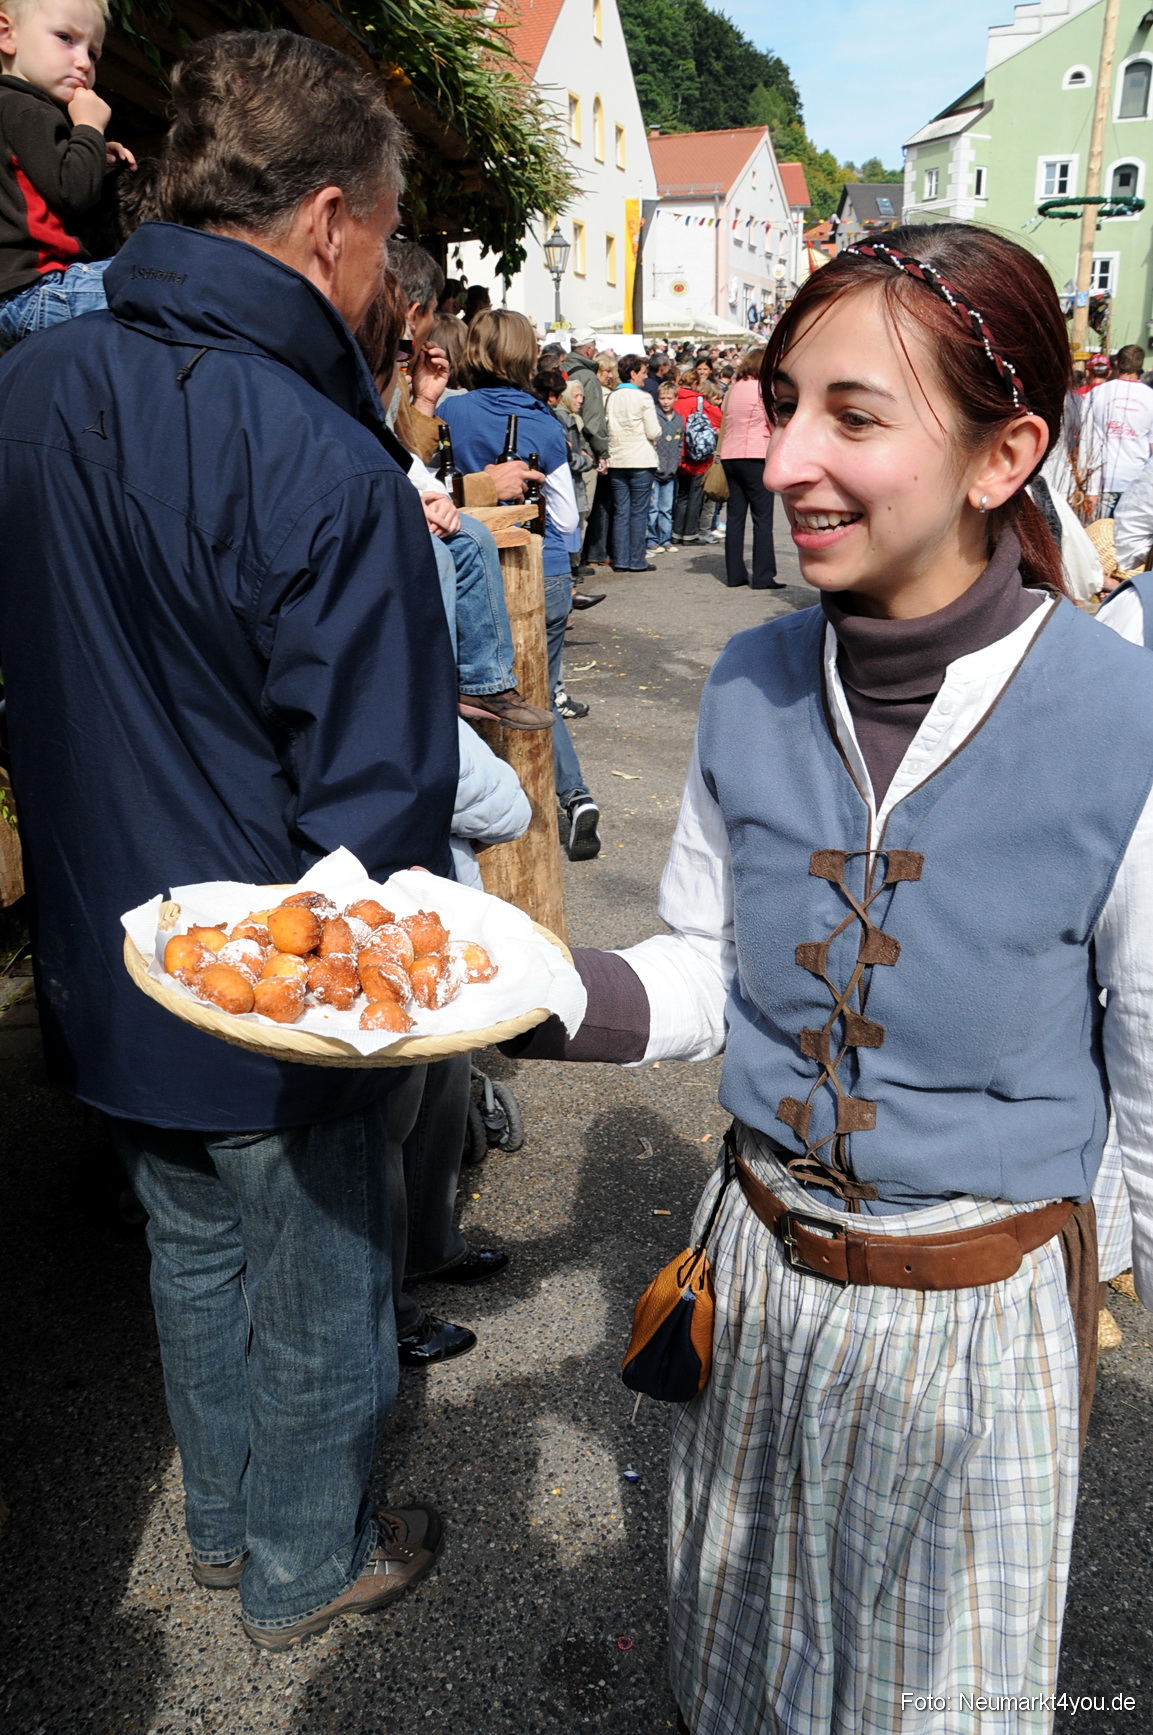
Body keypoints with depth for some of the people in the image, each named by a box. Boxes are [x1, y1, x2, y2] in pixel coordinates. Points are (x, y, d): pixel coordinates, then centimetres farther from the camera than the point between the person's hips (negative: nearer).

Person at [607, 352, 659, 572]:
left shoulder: (611, 398, 4)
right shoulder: (643, 398, -8)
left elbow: (607, 429, 4)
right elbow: (653, 432, -10)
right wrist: (654, 437, 11)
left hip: (617, 462, 4)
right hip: (640, 462, -4)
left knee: (620, 512, 8)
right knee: (639, 512, 1)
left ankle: (620, 561, 8)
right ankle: (637, 561, 3)